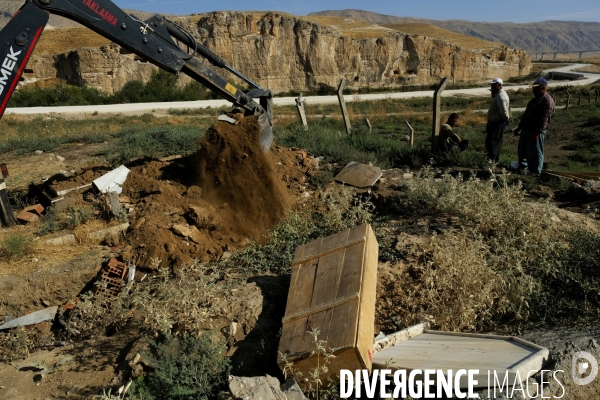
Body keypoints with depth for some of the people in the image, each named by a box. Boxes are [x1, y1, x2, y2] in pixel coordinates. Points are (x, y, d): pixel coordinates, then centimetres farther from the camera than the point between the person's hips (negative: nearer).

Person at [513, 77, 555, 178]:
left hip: (536, 132, -10)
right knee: (522, 149, 21)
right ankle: (522, 166, 39)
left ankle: (535, 173, 2)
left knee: (535, 153, -5)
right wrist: (519, 127, 23)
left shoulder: (547, 101, -15)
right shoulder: (536, 99, 16)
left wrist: (537, 132, -27)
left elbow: (544, 119, -22)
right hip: (526, 129, 10)